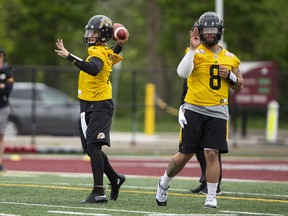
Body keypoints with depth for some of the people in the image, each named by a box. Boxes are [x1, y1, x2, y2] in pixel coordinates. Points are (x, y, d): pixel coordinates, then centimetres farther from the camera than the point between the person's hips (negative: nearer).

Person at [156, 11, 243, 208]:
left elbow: (239, 86, 19)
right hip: (194, 110, -2)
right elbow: (182, 73, -22)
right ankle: (164, 184, 28)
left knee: (212, 153, -7)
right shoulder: (195, 52, -2)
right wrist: (193, 48, -22)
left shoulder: (230, 58, 11)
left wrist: (230, 75, -1)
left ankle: (211, 197, 1)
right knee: (185, 155, 4)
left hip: (217, 112, 2)